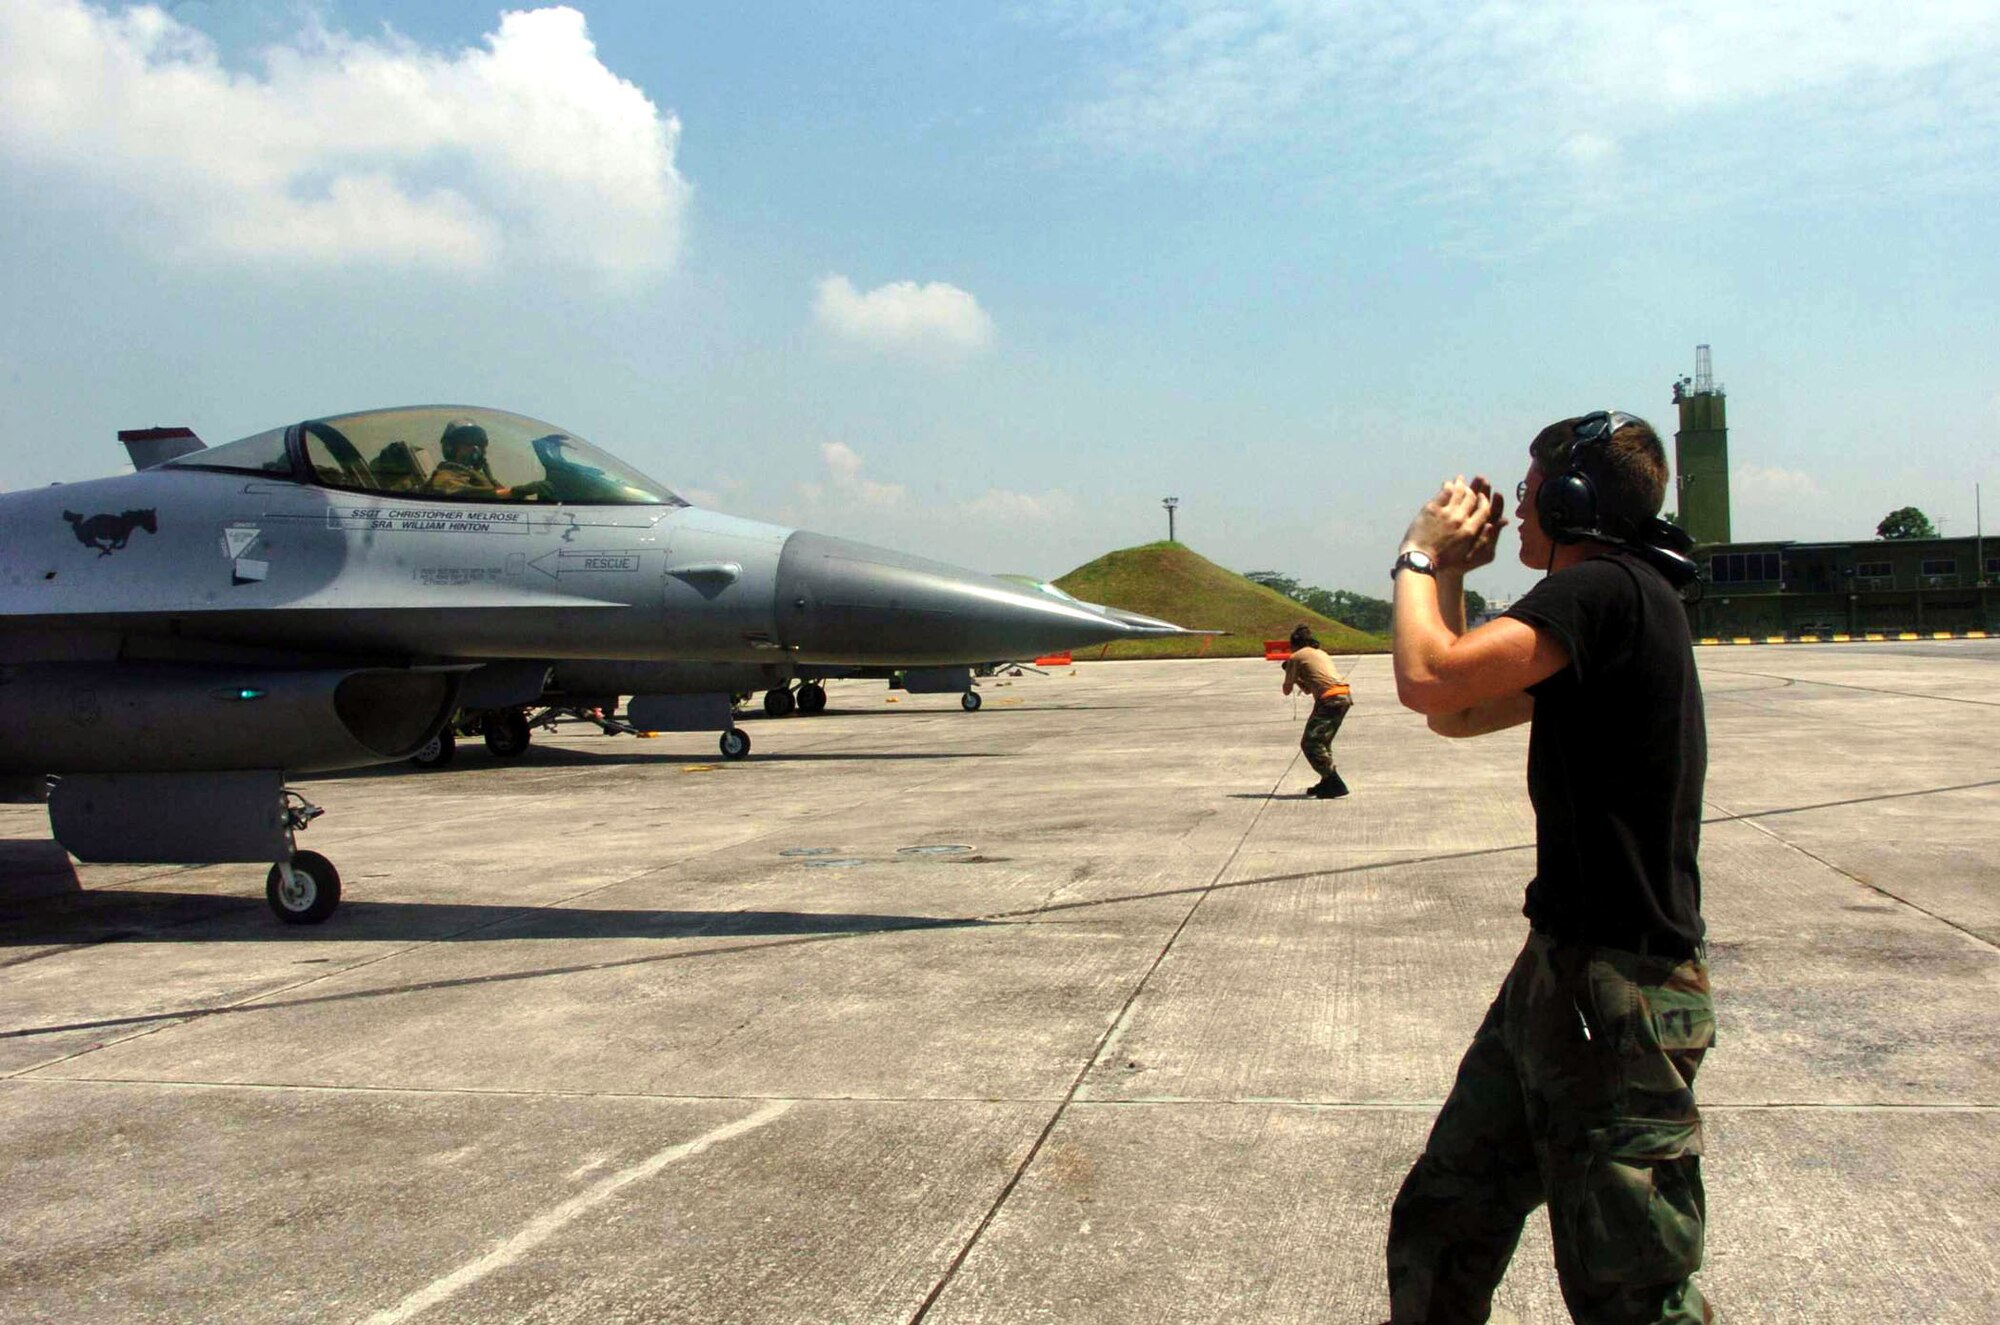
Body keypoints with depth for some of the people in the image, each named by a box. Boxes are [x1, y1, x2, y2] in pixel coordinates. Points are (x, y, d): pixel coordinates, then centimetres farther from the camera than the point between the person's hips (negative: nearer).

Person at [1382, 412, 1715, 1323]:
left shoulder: (1605, 590, -17)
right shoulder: (1612, 603, 15)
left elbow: (1427, 680, -27)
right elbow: (1458, 715, 21)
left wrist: (1422, 556, -9)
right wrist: (1452, 575, 12)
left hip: (1617, 996, -10)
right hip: (1563, 973, 10)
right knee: (1441, 1233, 17)